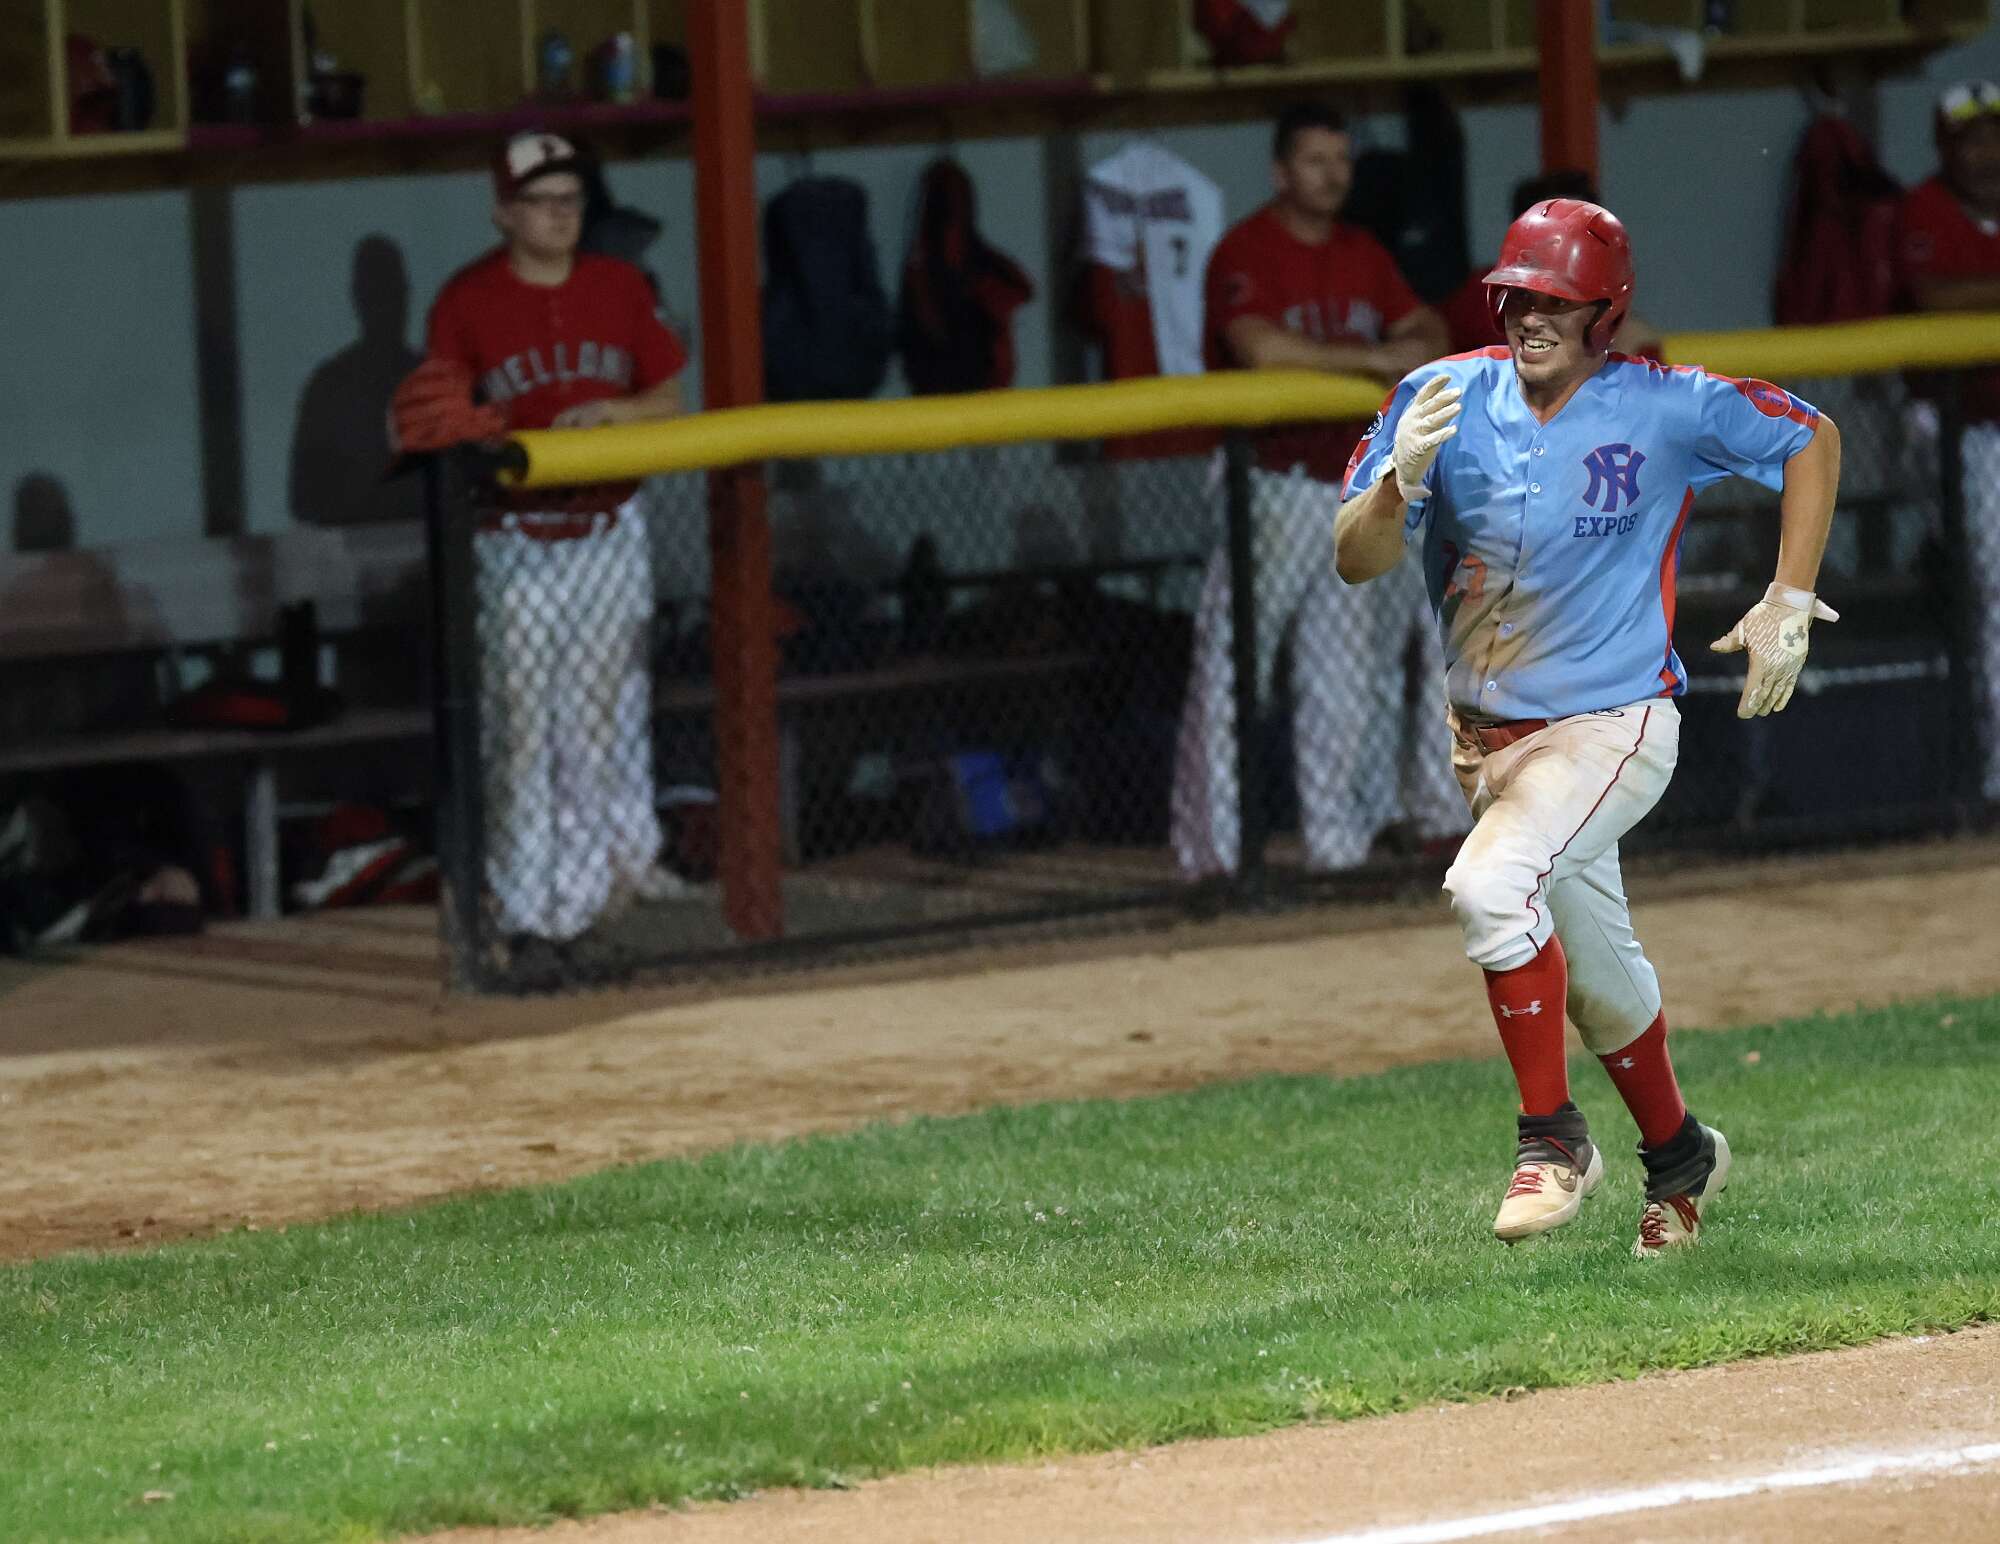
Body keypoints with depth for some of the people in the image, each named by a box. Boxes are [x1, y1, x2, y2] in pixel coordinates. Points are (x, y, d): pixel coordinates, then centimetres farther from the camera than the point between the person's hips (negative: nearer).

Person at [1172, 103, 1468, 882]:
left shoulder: (1362, 254, 14)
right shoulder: (1246, 253, -10)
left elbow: (1421, 325, 11)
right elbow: (1259, 347, -25)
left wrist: (1421, 350, -14)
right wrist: (1373, 359, -26)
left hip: (1354, 488, 7)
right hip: (1272, 487, -7)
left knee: (1347, 674, 8)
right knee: (1232, 670, -7)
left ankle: (1337, 842, 15)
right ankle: (1210, 845, -5)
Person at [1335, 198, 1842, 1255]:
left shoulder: (1667, 411, -14)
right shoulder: (1446, 399, -8)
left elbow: (1812, 439, 0)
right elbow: (1355, 561, -12)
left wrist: (1790, 604, -6)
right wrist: (1400, 478, -33)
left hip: (1612, 724, -5)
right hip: (1486, 733, 5)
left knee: (1489, 886, -30)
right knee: (1595, 978, 18)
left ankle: (1552, 1139, -15)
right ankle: (1678, 1156, 43)